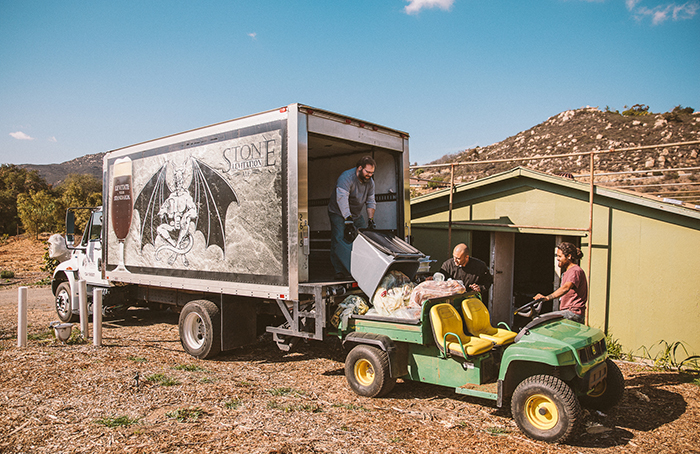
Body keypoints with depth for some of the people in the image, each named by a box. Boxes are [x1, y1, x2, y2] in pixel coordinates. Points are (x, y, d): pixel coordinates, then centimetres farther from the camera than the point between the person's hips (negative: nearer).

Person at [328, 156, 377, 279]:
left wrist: (371, 220, -9)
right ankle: (339, 271, -10)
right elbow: (342, 199, -36)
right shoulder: (346, 177, -25)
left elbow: (371, 202, 3)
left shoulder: (370, 182, -2)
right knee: (340, 241, -16)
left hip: (356, 214, 6)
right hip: (339, 213, -6)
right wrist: (348, 220, -43)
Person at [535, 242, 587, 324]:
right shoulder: (567, 272, 23)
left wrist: (547, 297, -43)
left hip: (574, 313, -10)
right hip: (567, 311, 10)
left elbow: (566, 288, -30)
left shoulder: (575, 271, -12)